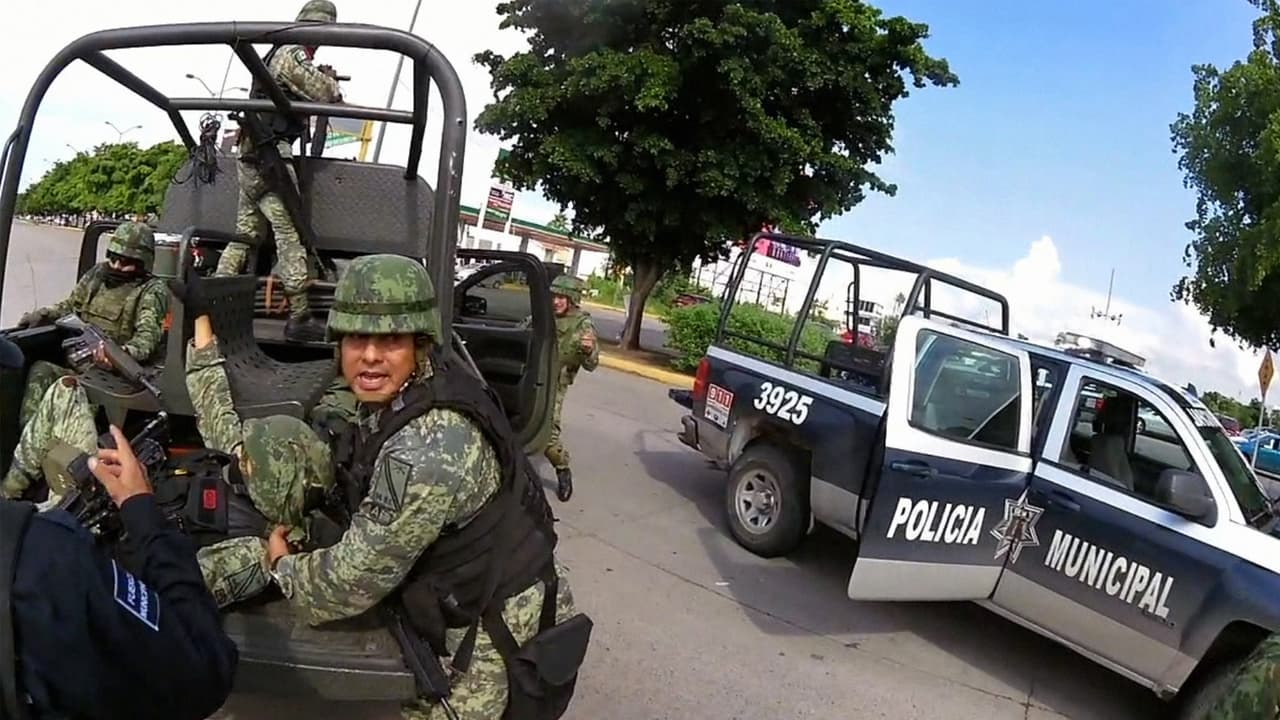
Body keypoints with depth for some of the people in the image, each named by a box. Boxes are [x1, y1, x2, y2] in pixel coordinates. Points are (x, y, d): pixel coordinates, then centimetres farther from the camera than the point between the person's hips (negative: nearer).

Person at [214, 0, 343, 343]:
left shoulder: (278, 54, 23)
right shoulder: (292, 54, -8)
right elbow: (327, 94, -16)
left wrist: (321, 79, 14)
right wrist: (330, 78, 6)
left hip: (250, 157, 10)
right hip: (270, 156, -10)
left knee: (245, 235, 12)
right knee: (292, 238, -8)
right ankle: (299, 318, -7)